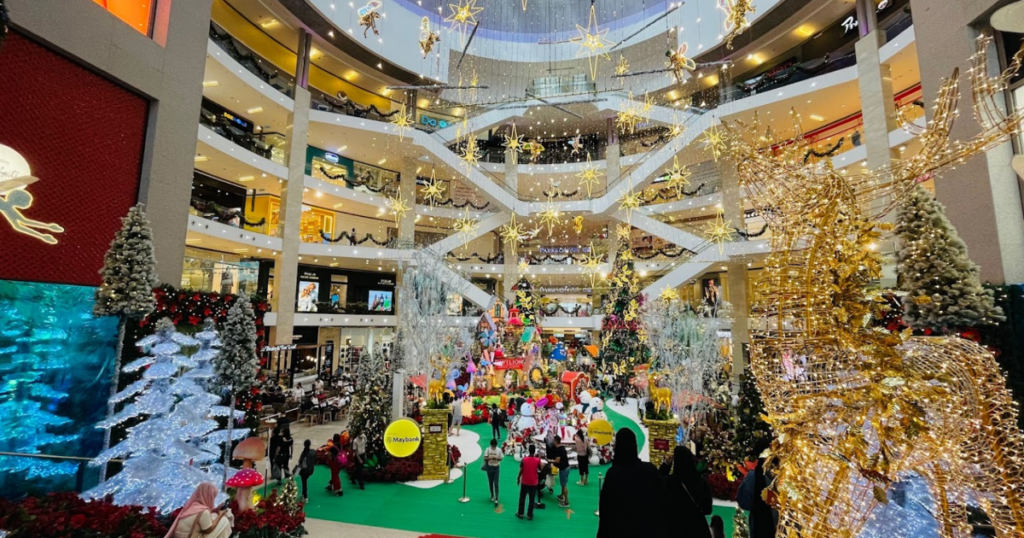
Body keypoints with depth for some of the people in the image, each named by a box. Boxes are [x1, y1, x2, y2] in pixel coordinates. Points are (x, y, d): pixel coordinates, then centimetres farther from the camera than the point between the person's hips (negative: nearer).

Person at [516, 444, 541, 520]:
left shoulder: (524, 459, -12)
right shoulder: (537, 460, -12)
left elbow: (521, 471, -8)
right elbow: (540, 470, 3)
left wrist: (518, 478, 7)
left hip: (524, 482, 0)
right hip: (533, 483, 0)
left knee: (522, 498, 15)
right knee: (532, 499, 11)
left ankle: (520, 513, 24)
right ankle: (529, 515, 17)